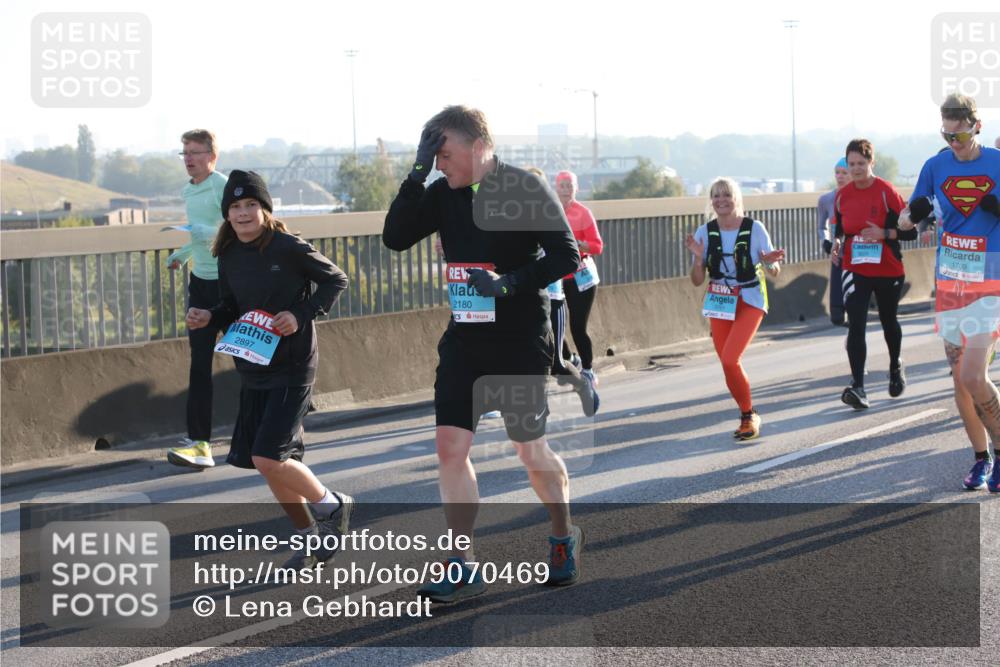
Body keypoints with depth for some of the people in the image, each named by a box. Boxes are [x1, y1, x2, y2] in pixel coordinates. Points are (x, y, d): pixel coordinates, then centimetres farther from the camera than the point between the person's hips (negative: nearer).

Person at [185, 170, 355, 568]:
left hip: (292, 367, -7)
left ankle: (332, 506, 10)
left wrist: (302, 315, -15)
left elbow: (336, 280, -3)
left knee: (268, 458, -15)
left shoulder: (289, 248, -13)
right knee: (269, 464, 10)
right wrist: (208, 318, -5)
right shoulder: (229, 256, 4)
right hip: (252, 370, 7)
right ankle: (310, 537, 28)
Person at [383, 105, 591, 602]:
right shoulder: (442, 194, 4)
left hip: (521, 342, -5)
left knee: (531, 450, 6)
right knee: (450, 445, -4)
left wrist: (511, 282, -26)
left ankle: (564, 538, 33)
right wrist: (418, 174, -12)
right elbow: (395, 238, -5)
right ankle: (463, 567, 3)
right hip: (463, 340, 5)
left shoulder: (526, 189, -10)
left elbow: (565, 256, -13)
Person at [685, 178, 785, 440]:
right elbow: (697, 281, 1)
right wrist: (697, 258, -18)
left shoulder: (754, 228, -9)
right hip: (719, 303, 4)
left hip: (750, 302, -4)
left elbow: (774, 273, -3)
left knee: (730, 359, -19)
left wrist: (770, 262, -25)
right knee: (728, 365, 3)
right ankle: (748, 417, 25)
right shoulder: (704, 233, -2)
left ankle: (749, 416, 0)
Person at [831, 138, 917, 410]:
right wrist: (837, 244, -6)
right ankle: (858, 388, -21)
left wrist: (883, 233, -25)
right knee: (856, 326, -14)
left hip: (888, 270, -2)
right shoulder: (842, 195, 1)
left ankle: (895, 367, 48)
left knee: (888, 321, 19)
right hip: (855, 270, 2)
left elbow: (910, 231, -11)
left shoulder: (886, 192, -11)